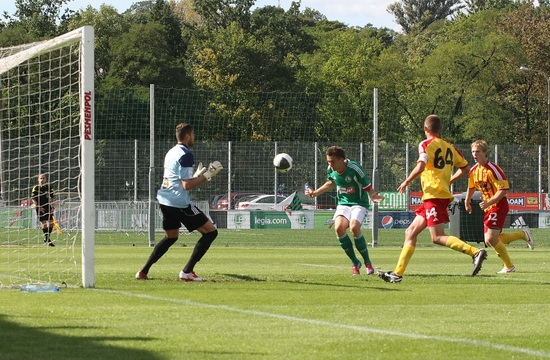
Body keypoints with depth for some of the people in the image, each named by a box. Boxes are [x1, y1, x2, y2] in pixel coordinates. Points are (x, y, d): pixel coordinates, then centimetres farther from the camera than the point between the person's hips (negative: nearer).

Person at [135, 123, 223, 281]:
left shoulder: (171, 153, 15)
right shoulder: (185, 155, -13)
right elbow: (187, 185, -18)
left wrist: (198, 175, 23)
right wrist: (207, 176, -12)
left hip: (165, 201, 9)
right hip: (180, 203, -9)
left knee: (171, 236, 28)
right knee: (211, 231, -3)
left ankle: (144, 271, 23)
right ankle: (187, 271, -8)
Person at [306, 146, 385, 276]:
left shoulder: (355, 170, -22)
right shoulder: (330, 170, -4)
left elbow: (369, 189, -15)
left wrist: (374, 196, -36)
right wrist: (315, 193, 14)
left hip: (359, 203, -5)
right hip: (343, 203, 5)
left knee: (354, 227, -29)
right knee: (339, 228, -23)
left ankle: (368, 262, -9)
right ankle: (355, 263, -4)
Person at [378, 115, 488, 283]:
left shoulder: (426, 144, -7)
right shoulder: (450, 147, 15)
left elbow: (421, 166, -21)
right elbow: (465, 168, 20)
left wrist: (407, 182, -7)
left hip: (433, 195, -8)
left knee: (437, 237, -11)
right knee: (410, 232, 11)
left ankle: (475, 252, -23)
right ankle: (398, 273, 10)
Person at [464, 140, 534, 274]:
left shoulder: (493, 169, -19)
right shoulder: (473, 171, 6)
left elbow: (504, 189, -22)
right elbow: (471, 187, 26)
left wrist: (489, 202, -27)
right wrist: (467, 202, 30)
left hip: (499, 206, -8)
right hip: (488, 207, 8)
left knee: (491, 239, -18)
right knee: (489, 241, 4)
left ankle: (509, 266, 1)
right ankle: (523, 234, 22)